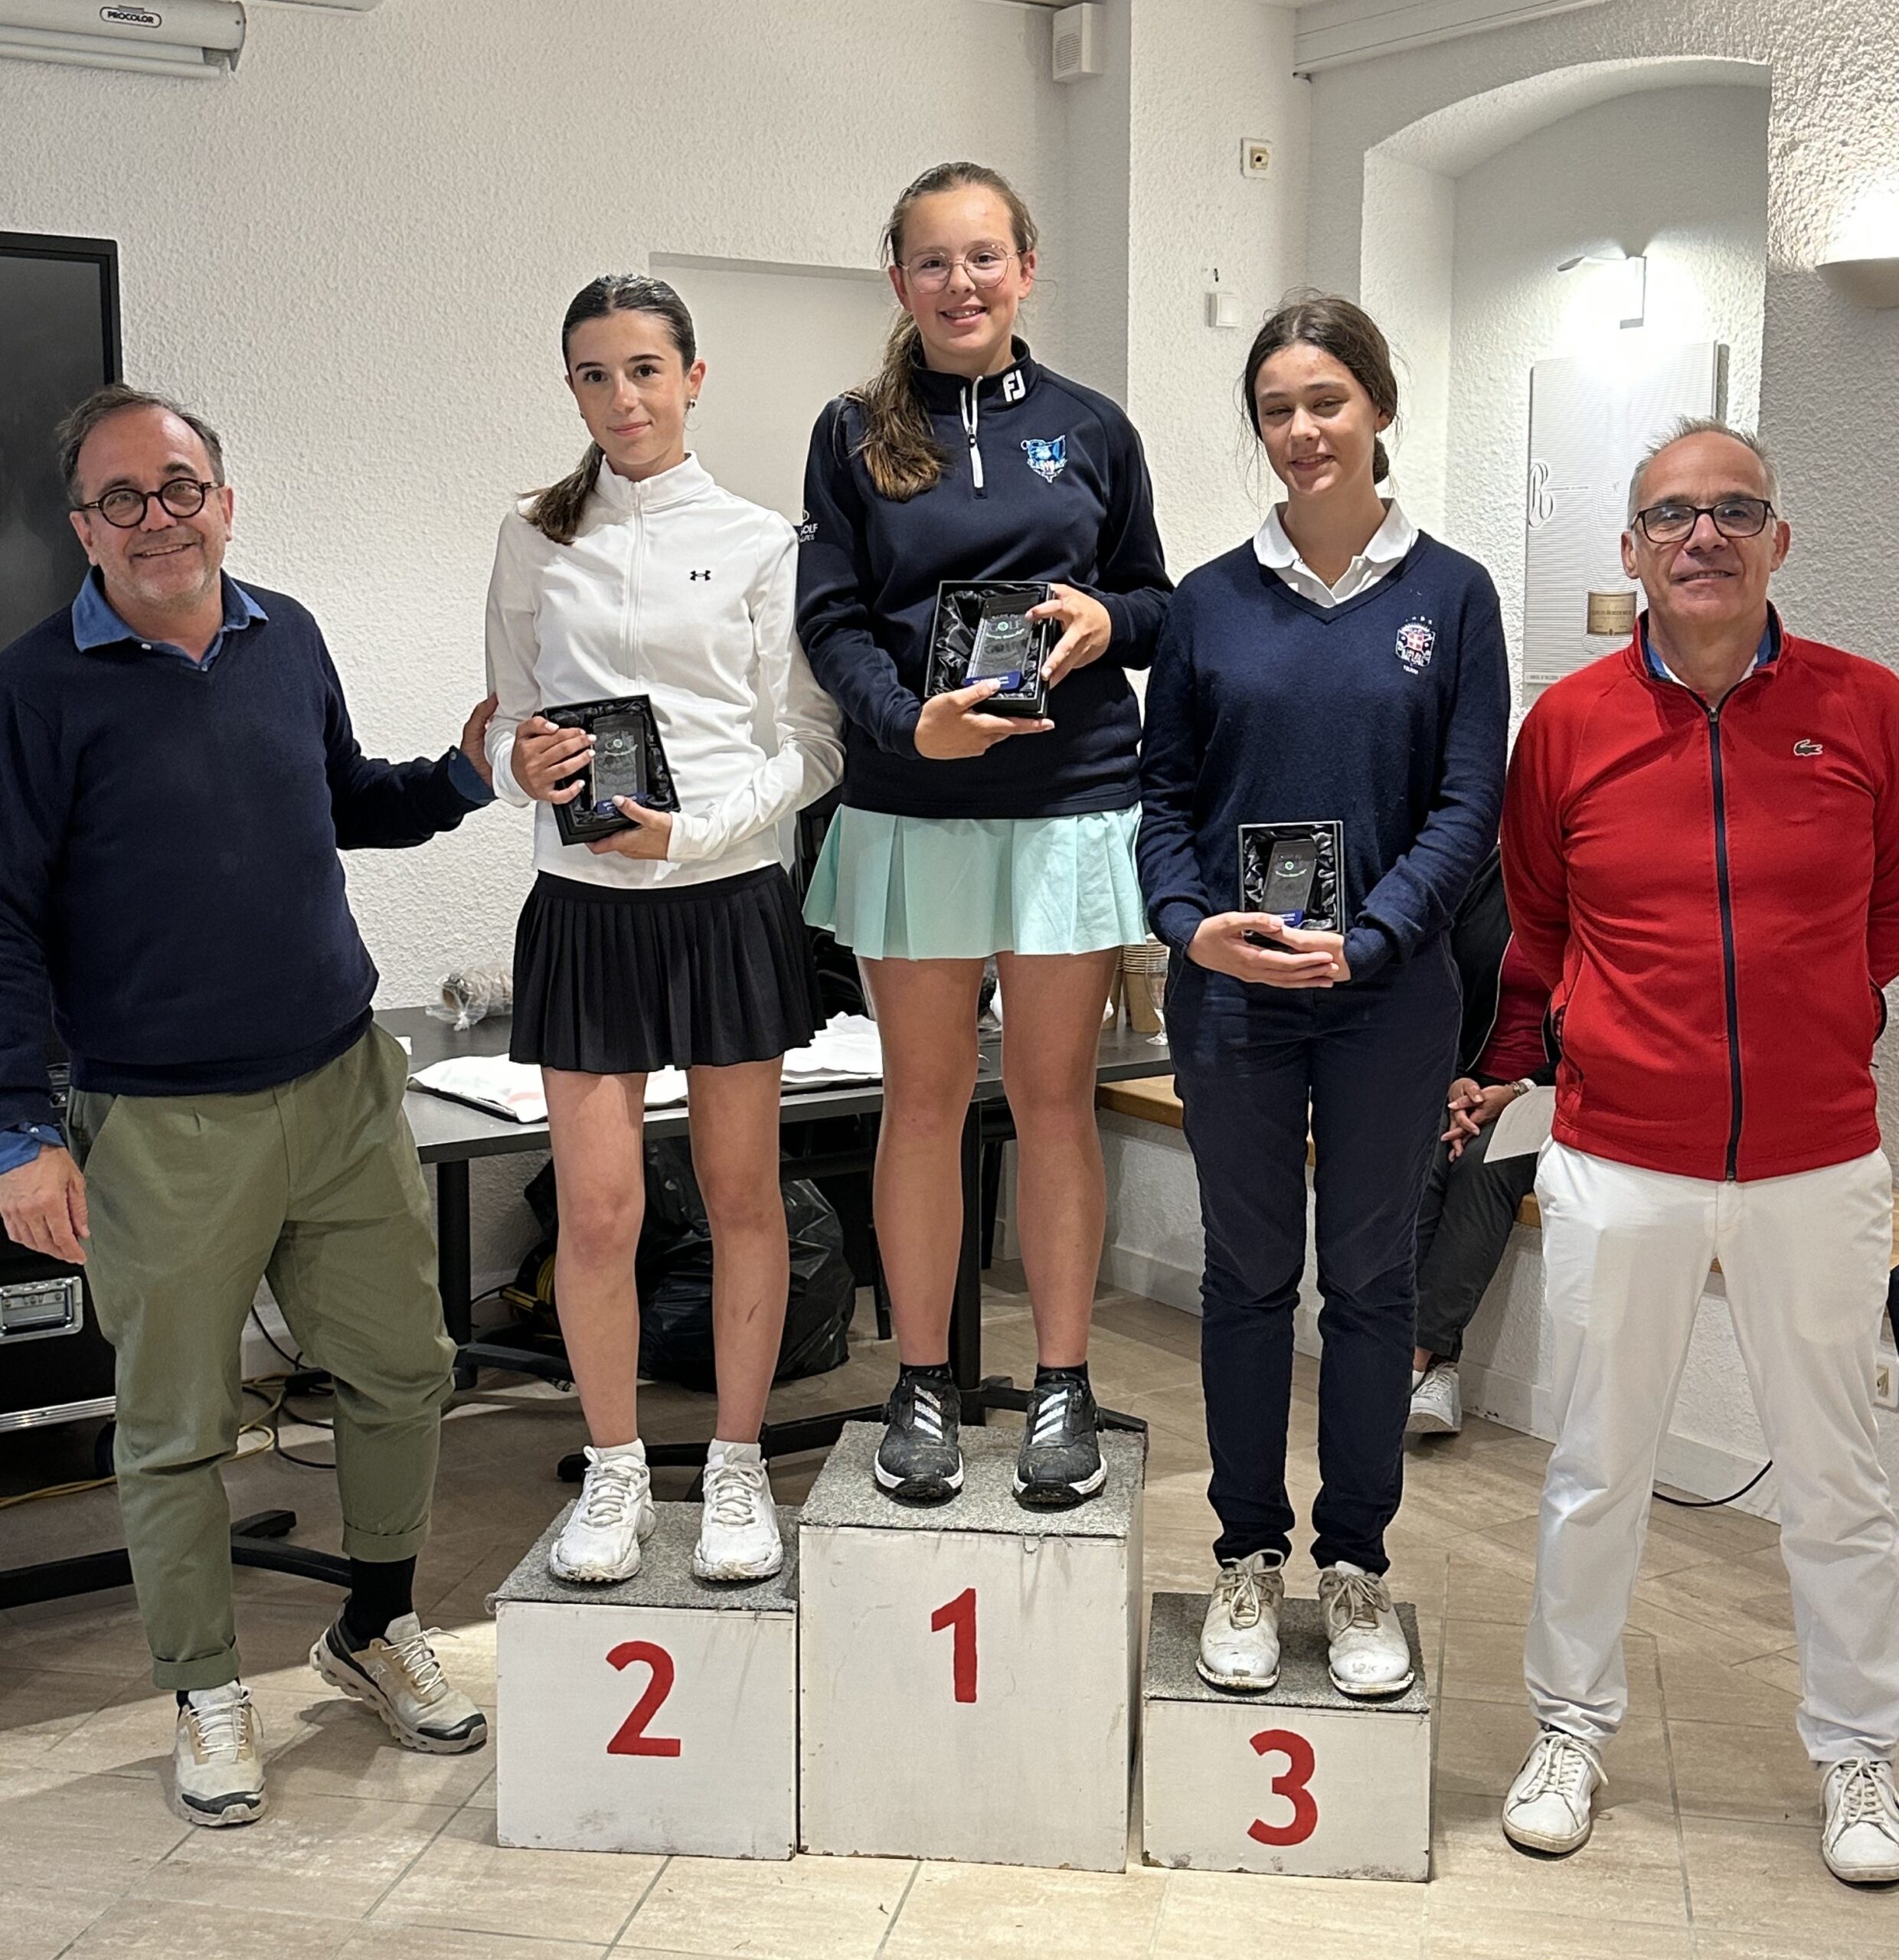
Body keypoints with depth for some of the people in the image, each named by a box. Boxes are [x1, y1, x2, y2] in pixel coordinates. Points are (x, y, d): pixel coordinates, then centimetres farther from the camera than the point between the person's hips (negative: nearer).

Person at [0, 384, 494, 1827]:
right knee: (178, 1428, 7)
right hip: (163, 1129, -4)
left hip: (347, 1087, 5)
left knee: (403, 1372, 11)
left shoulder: (287, 638, 7)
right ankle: (210, 1692, 26)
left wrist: (463, 777, 6)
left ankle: (378, 1629, 33)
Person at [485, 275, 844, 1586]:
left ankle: (739, 1470, 23)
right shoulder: (535, 542, 8)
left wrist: (694, 830, -14)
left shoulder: (760, 542, 1)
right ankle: (614, 1473, 20)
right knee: (597, 1211, 0)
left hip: (728, 898, -1)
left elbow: (810, 743, -1)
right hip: (585, 904, 1)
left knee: (743, 1194, 8)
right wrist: (522, 765, -11)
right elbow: (508, 719, 12)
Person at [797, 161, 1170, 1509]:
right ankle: (924, 1386, 19)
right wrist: (911, 722, -18)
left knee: (1055, 1097, 5)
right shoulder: (857, 434, 6)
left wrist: (1104, 619, -10)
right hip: (911, 804, 0)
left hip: (1074, 801, 0)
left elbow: (1155, 601, 13)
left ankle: (1064, 1386, 16)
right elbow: (831, 617, 0)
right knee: (925, 1100, 7)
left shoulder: (1091, 429, 8)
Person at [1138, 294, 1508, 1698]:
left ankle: (1358, 1564, 23)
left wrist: (1366, 939, -17)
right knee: (1248, 1275, 10)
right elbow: (1166, 793, 5)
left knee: (1371, 1278, 8)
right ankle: (1251, 1558, 24)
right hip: (1230, 999, 1)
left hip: (1388, 1000, -1)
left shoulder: (1450, 595, 0)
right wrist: (1192, 923, -13)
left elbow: (1469, 805, -4)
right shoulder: (1213, 602, 4)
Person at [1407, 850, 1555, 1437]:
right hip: (1469, 1085, 3)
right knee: (1419, 1165, -26)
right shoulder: (1482, 882, 7)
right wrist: (1455, 1081, -6)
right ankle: (1436, 1368, -30)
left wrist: (1519, 1094, -16)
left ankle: (1420, 1353, -31)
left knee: (1484, 1165, -32)